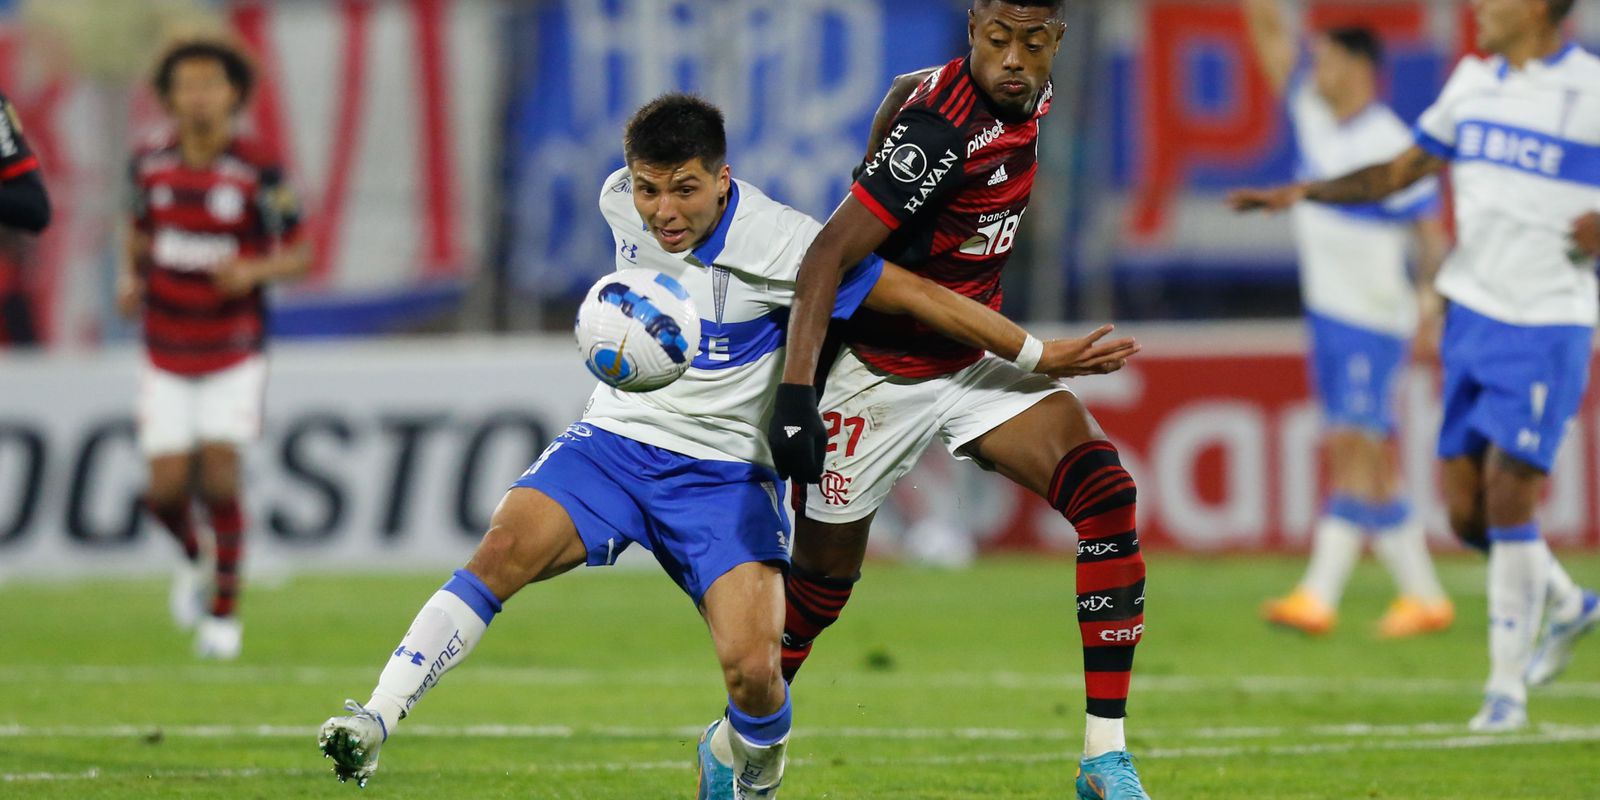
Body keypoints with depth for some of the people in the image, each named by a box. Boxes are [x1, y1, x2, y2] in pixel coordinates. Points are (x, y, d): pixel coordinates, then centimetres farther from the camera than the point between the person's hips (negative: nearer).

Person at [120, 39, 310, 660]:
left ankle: (225, 610, 3)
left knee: (219, 476, -14)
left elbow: (299, 258, -6)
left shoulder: (259, 172, -12)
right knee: (167, 489, -5)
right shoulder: (150, 166, -1)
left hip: (235, 356, -3)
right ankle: (192, 557, 30)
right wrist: (130, 279, -4)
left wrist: (252, 272, -25)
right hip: (167, 357, 3)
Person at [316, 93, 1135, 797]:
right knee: (504, 547, -27)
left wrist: (1036, 352, -14)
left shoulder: (777, 245, -20)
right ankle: (372, 724, -29)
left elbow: (916, 293, -16)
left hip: (725, 471, -3)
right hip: (614, 441, 3)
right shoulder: (619, 201, -6)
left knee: (752, 669, -20)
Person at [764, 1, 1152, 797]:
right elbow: (829, 255, -29)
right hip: (880, 374, -7)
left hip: (973, 365, 7)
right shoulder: (941, 129, -28)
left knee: (1106, 495, -15)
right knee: (823, 581, 7)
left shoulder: (1030, 99, -3)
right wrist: (795, 393, -36)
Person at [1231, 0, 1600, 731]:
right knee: (1466, 508, 3)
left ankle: (1507, 686, 1)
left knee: (1508, 496, -11)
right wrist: (1302, 193, 8)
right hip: (1473, 314, 6)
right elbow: (1402, 172, 18)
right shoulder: (1472, 82, 9)